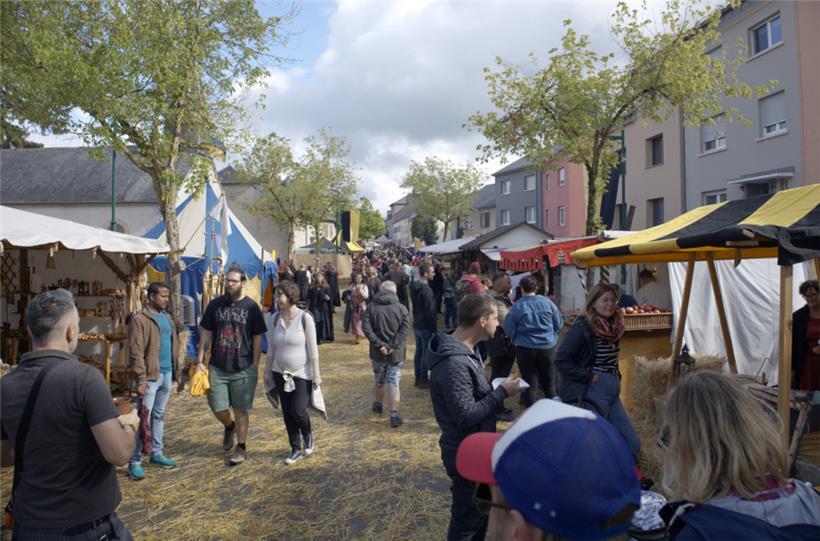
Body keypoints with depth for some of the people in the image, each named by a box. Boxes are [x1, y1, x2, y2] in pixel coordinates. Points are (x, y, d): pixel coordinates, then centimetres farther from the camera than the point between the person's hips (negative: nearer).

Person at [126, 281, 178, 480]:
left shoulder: (167, 318, 12)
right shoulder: (140, 320, -11)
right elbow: (136, 353, -15)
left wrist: (174, 371, 13)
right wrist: (141, 380, -18)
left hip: (166, 374, 7)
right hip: (150, 376, -7)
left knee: (159, 416, 15)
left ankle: (157, 454, 26)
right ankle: (134, 461, 8)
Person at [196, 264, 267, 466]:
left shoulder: (251, 307, -5)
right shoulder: (215, 304, 2)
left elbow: (257, 338, -1)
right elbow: (206, 334, 7)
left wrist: (254, 366, -4)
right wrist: (200, 360, 2)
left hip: (243, 369, -2)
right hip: (217, 367, 2)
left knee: (241, 410, 7)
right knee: (218, 408, 5)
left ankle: (241, 448, 24)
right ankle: (229, 426, 39)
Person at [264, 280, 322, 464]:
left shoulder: (305, 318, -14)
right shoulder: (276, 318, 1)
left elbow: (313, 349, -13)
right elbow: (271, 348, 8)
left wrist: (316, 374, -13)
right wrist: (267, 371, 10)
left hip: (302, 374, -4)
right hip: (280, 373, 5)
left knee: (299, 411, -6)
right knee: (287, 413, 10)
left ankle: (308, 436, 27)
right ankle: (296, 449, 26)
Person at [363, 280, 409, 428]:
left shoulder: (371, 307, -3)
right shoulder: (401, 308, -4)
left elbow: (367, 329, -13)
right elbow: (404, 330, -12)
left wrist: (379, 344, -14)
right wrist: (392, 346, -14)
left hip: (377, 353, 1)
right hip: (396, 353, -1)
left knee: (378, 381, 20)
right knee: (394, 383, 3)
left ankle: (378, 405, 40)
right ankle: (394, 415, 0)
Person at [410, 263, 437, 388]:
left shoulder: (414, 287, 8)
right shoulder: (426, 289, -21)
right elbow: (430, 311, -20)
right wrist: (434, 327, -14)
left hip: (416, 325, 9)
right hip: (425, 326, -9)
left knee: (418, 352, 15)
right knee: (426, 353, 0)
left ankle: (418, 378, 23)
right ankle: (423, 380, 8)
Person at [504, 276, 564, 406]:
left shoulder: (517, 306, -9)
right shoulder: (547, 302, -3)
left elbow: (509, 331, -6)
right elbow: (559, 324, 6)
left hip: (525, 349, -2)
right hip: (548, 347, 2)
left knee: (530, 386, 8)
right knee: (549, 384, 16)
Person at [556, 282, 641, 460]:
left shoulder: (614, 327, 7)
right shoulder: (582, 326, -15)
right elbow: (561, 360, -20)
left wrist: (615, 378, 8)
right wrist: (589, 377, -18)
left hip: (613, 392, 8)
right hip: (591, 394, -8)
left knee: (632, 445, 10)